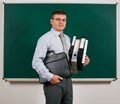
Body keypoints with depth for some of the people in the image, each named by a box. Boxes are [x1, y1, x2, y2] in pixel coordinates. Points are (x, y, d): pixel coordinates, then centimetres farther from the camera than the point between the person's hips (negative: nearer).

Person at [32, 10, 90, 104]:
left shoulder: (67, 38, 12)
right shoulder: (45, 39, -9)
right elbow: (36, 62, -16)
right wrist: (49, 76, -23)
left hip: (68, 80, 6)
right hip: (54, 81, -6)